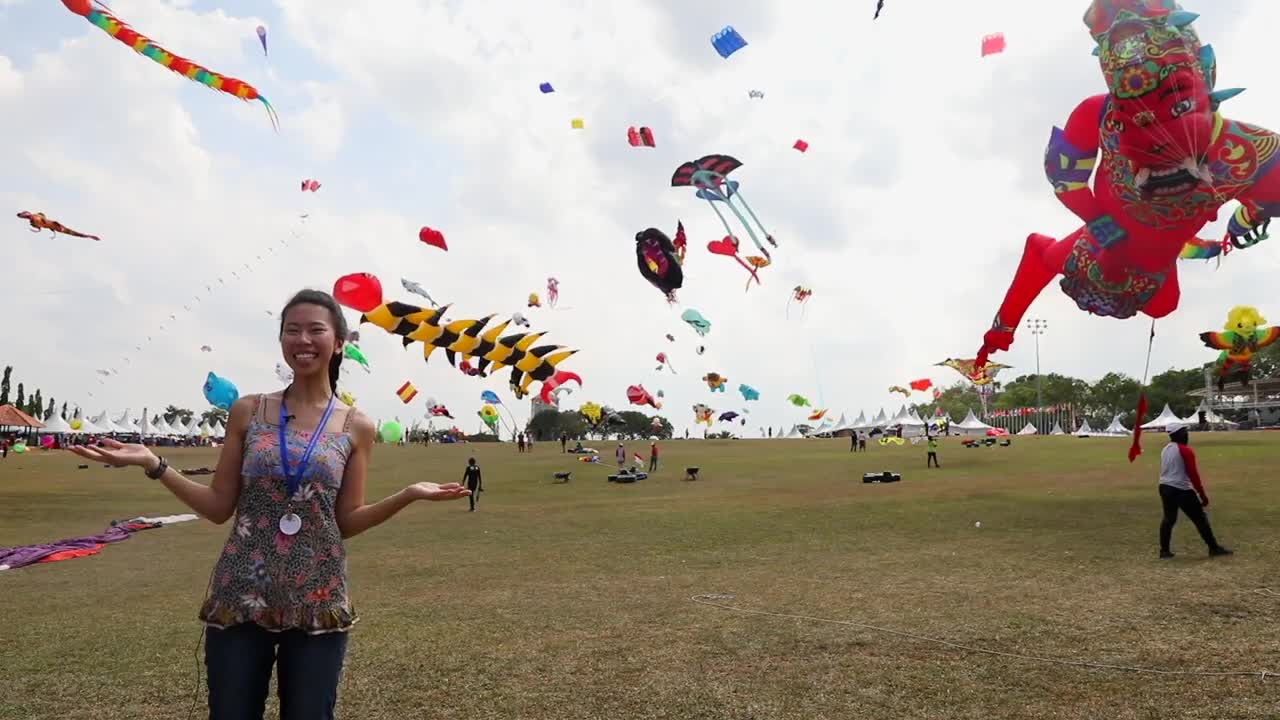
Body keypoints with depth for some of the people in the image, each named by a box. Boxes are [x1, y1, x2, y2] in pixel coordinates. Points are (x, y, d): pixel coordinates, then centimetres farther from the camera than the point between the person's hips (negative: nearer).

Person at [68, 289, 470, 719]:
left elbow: (347, 522, 2)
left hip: (318, 602, 0)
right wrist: (152, 465, -7)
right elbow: (219, 508, 2)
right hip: (239, 595, 1)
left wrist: (409, 495, -11)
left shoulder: (356, 427, 0)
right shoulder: (248, 412, 2)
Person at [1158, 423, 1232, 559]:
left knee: (1169, 518, 12)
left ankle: (1164, 551, 10)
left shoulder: (1165, 449, 12)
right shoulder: (1186, 450, -12)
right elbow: (1193, 474, -14)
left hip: (1165, 487, 7)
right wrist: (1202, 494, -10)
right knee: (1200, 518, 4)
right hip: (1181, 489, -7)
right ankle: (1214, 548, 10)